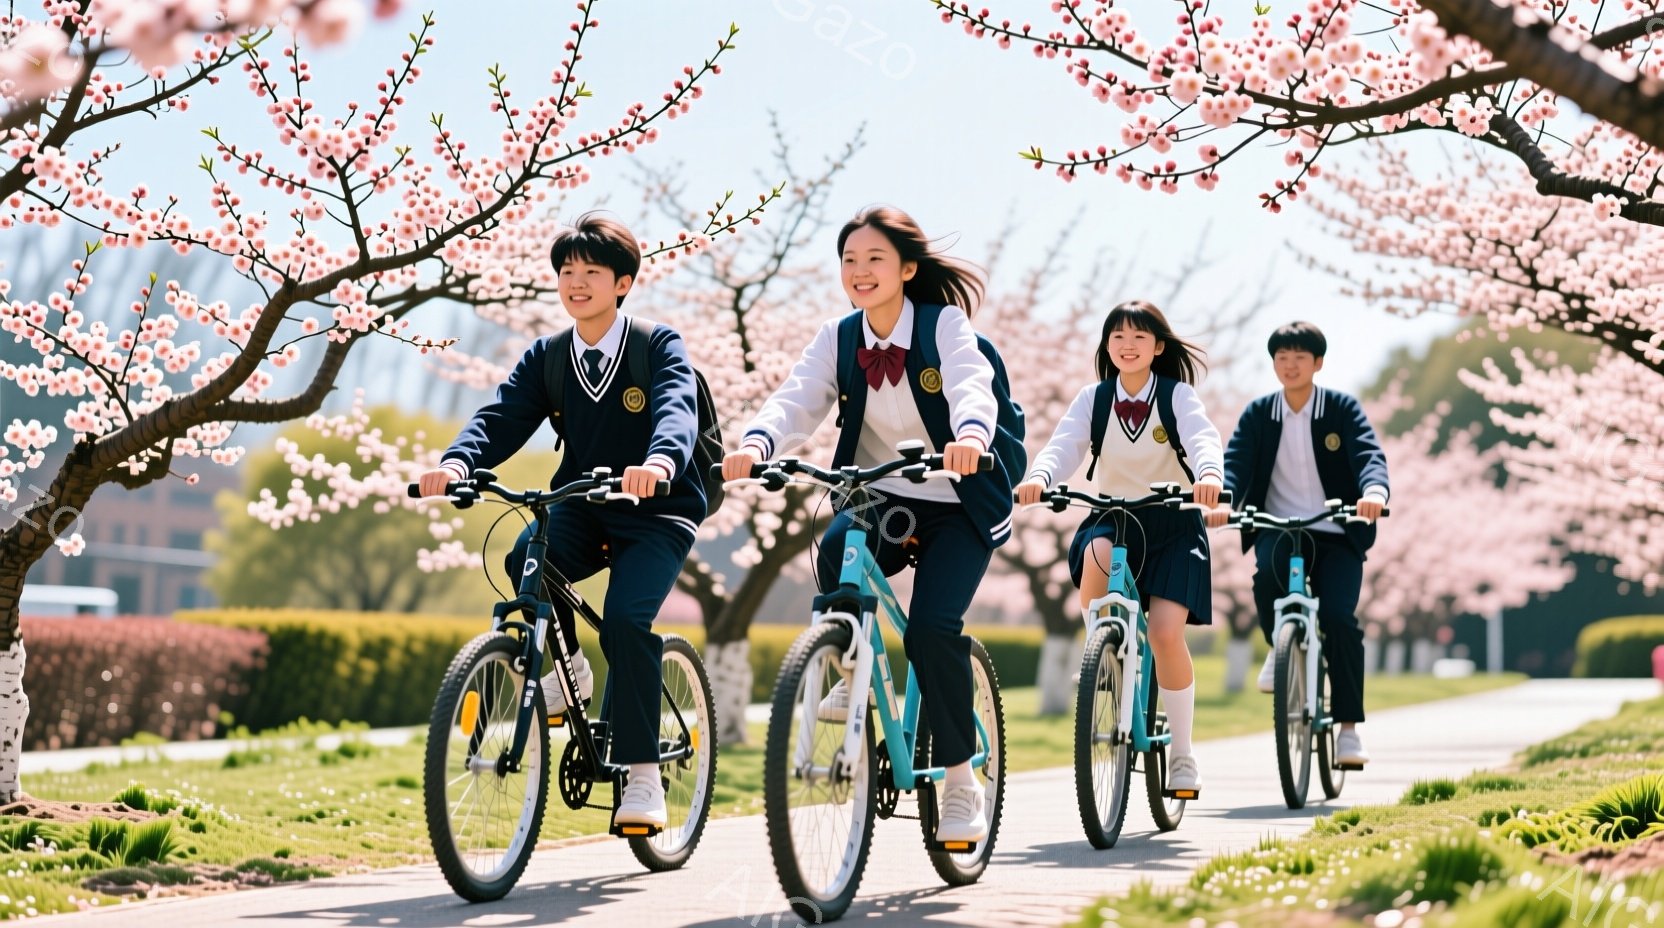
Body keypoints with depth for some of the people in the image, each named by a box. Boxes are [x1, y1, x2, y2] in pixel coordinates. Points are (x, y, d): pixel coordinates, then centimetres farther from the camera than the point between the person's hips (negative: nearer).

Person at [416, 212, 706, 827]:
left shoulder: (659, 346, -6)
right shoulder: (546, 358, 6)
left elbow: (677, 407, -25)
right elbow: (501, 418, -7)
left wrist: (660, 461, -49)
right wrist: (456, 462, -30)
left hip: (656, 512, -4)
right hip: (582, 509, 4)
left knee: (625, 618, -27)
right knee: (527, 558, -29)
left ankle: (641, 773, -15)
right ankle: (565, 669, -2)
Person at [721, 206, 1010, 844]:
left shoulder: (944, 324, -11)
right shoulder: (838, 339, -1)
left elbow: (972, 387, -30)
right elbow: (796, 400, -16)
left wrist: (970, 435, -54)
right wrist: (756, 444, -39)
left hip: (956, 508, -3)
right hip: (882, 500, 3)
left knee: (932, 629, -21)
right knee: (836, 549, -31)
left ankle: (960, 778, -2)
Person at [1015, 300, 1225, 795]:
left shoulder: (1178, 395, -4)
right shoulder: (1093, 398, 2)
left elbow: (1202, 438, -23)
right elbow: (1064, 444, -14)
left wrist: (1210, 474, -47)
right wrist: (1038, 477, -37)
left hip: (1172, 524, -1)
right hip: (1113, 516, 2)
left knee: (1166, 634, -17)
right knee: (1096, 554, -37)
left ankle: (1183, 753, 2)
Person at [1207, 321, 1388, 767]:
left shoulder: (1343, 408, 0)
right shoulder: (1258, 414, 4)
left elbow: (1368, 454, -15)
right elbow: (1236, 462, -8)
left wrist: (1374, 490, -39)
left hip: (1336, 534, -1)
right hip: (1278, 529, 1)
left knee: (1339, 617, -19)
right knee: (1267, 572, -34)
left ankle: (1349, 727, -6)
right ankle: (1281, 650, -3)